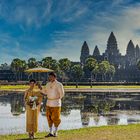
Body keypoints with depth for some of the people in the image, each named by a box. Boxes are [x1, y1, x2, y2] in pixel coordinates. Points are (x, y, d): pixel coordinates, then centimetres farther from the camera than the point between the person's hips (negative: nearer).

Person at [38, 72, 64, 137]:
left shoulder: (59, 84, -12)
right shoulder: (48, 84, 9)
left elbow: (62, 93, -10)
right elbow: (45, 92, 13)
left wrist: (57, 100, 2)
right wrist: (40, 88, -3)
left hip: (56, 103, -6)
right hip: (49, 103, 6)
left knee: (55, 118, 1)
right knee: (49, 117, 7)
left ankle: (55, 132, 15)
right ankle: (50, 133, 15)